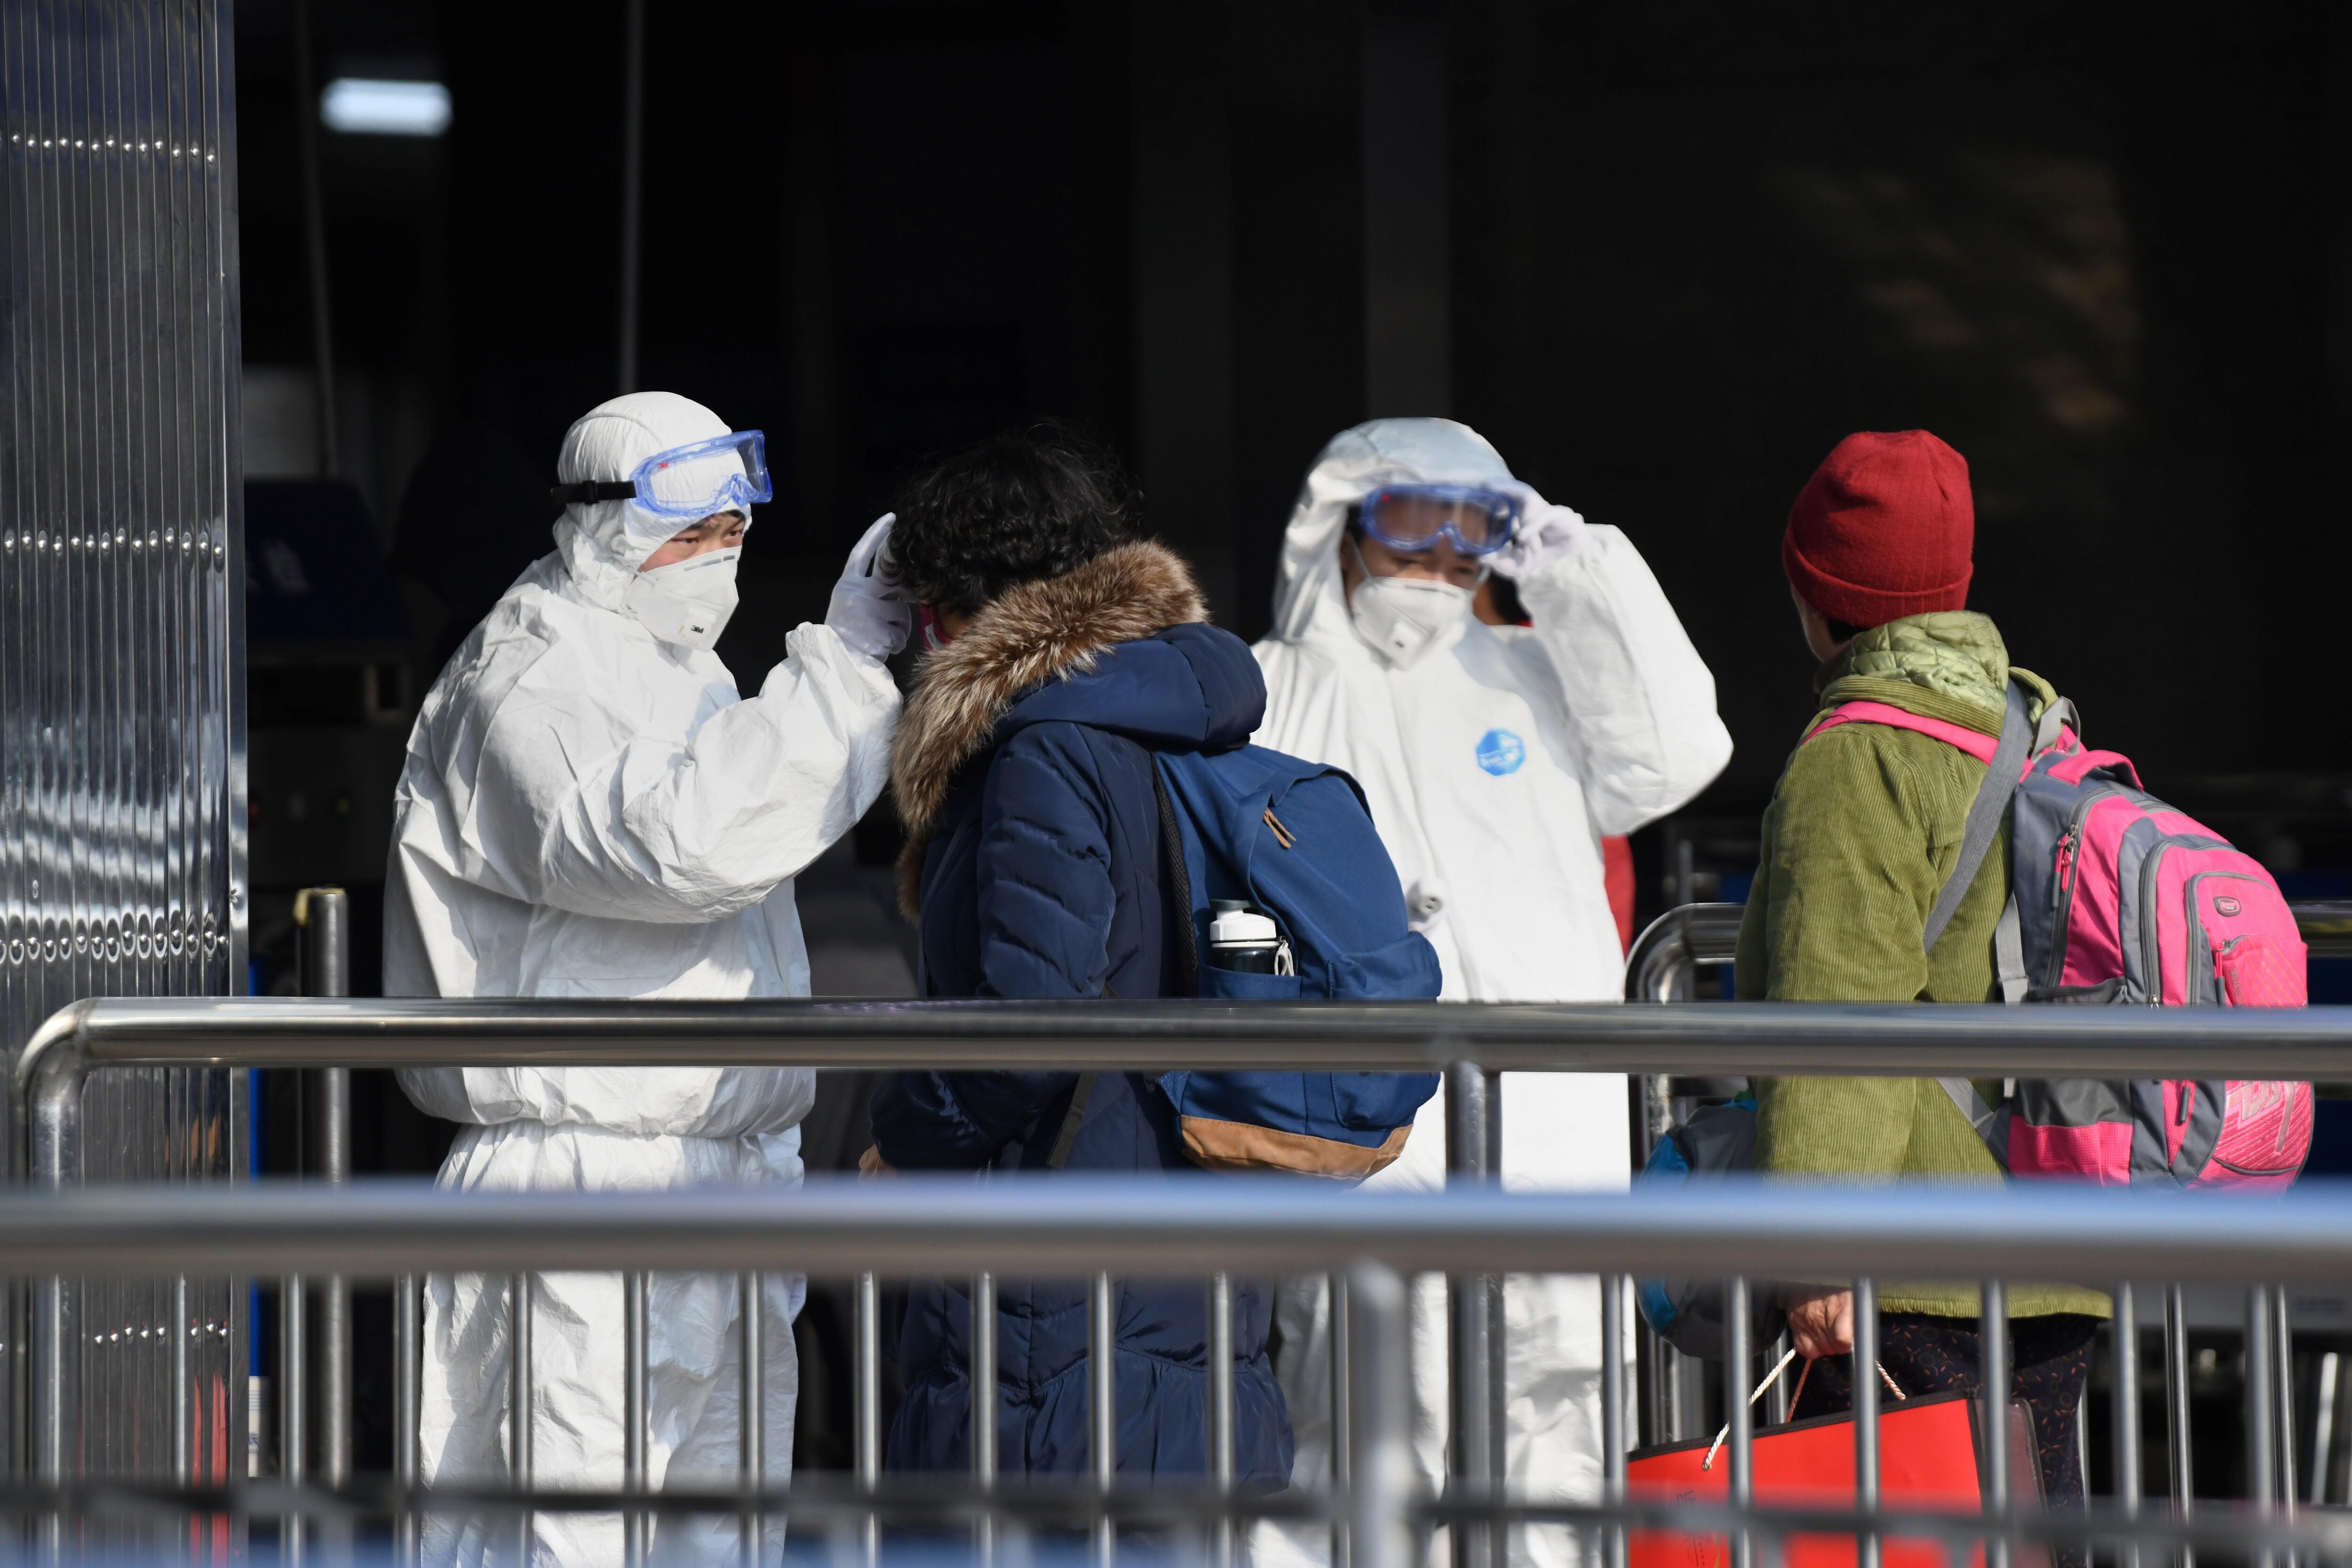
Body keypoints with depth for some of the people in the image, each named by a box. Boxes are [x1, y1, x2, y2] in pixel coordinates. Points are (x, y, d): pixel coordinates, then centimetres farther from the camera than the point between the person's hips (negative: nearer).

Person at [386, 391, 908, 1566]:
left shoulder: (681, 667, 20)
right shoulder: (528, 687, -12)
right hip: (589, 1173, -10)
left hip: (734, 1169, 10)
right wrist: (843, 660, -26)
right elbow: (678, 840, -30)